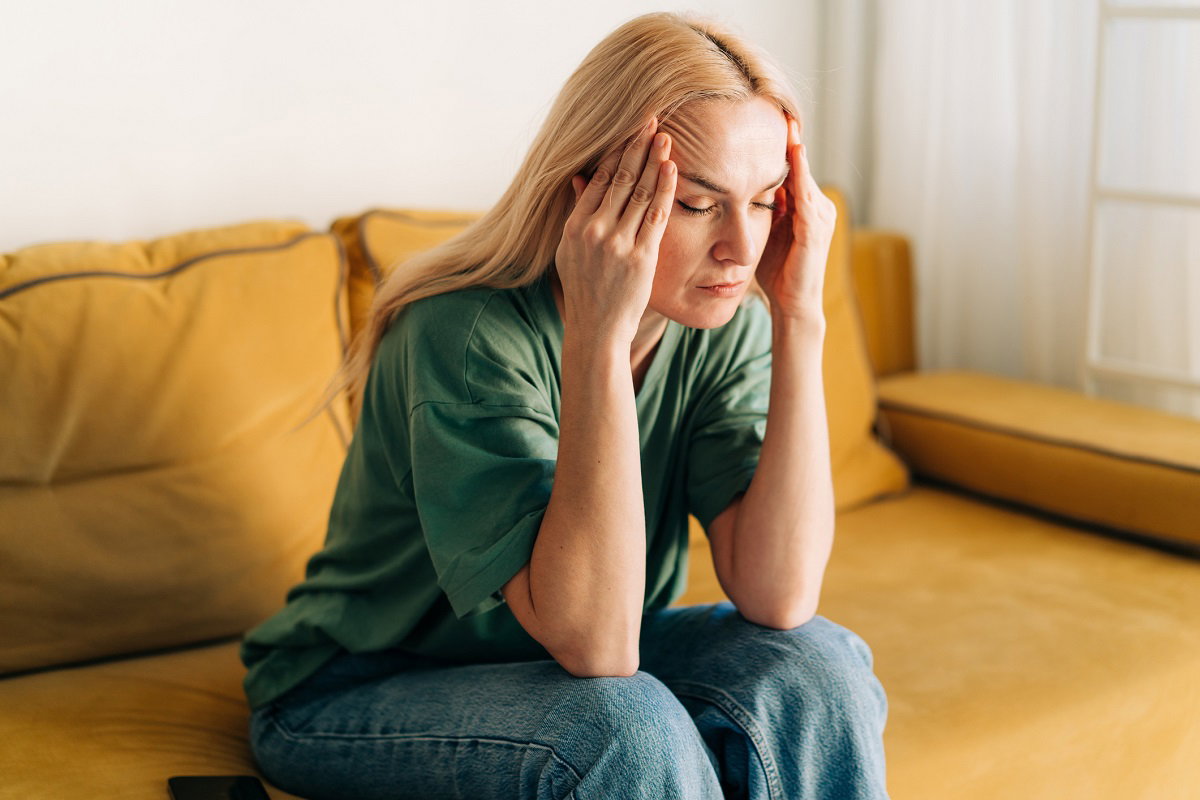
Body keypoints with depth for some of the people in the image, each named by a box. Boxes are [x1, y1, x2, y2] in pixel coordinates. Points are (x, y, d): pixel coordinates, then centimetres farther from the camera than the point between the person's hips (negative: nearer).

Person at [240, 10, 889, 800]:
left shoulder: (725, 327, -10)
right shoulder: (467, 332, -28)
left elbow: (778, 600, -22)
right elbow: (593, 644, -34)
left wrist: (802, 318, -25)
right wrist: (598, 335, -39)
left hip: (571, 659, 5)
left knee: (817, 666, -21)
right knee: (628, 730, -34)